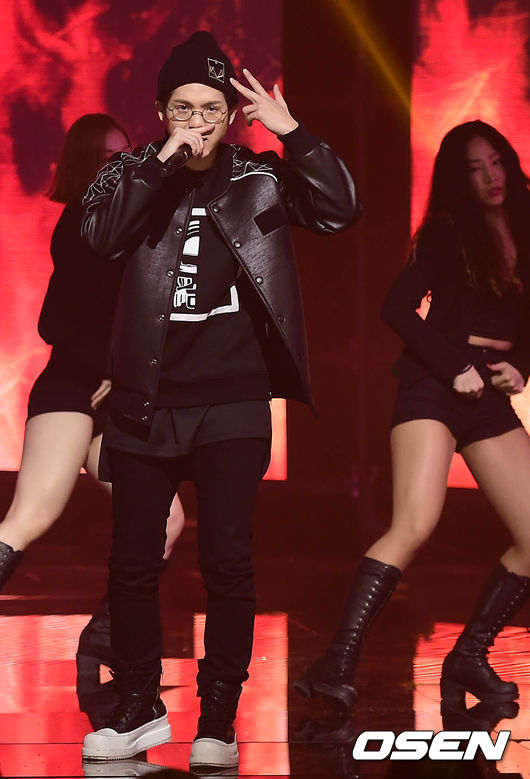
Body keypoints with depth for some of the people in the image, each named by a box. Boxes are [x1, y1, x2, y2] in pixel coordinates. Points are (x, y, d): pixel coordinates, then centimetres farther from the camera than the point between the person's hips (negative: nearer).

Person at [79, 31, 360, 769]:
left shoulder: (260, 179, 3)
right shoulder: (134, 173, 4)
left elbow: (341, 208, -11)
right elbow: (100, 232, -16)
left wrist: (290, 131, -18)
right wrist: (164, 160, -23)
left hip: (233, 407, -1)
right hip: (145, 404, 1)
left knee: (228, 561, -5)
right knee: (132, 562, 7)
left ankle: (219, 716, 6)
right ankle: (140, 707, 23)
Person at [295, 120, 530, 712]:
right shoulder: (448, 232, 0)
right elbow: (398, 307, -10)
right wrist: (456, 367, -15)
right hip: (434, 386, -6)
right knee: (414, 526, -24)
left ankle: (469, 657, 10)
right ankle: (337, 664, -29)